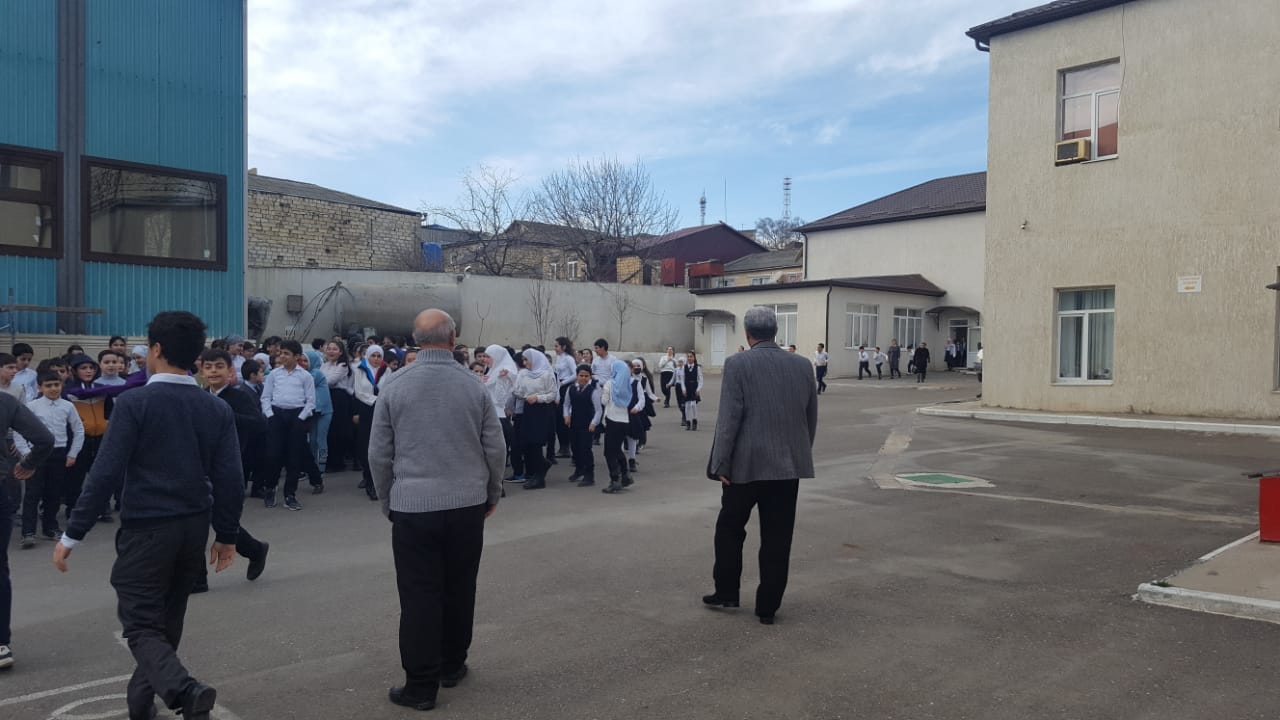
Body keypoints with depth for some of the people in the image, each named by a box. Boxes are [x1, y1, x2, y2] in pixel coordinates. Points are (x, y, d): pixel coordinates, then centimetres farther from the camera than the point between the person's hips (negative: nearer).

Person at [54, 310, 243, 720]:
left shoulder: (134, 403, -12)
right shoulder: (217, 409, 1)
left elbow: (106, 474, -14)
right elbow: (229, 479, 1)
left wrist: (72, 535, -7)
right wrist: (227, 535, 11)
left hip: (146, 529, -5)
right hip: (194, 528, 5)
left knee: (142, 626, -1)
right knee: (167, 621, 19)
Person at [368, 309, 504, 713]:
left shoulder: (394, 386, -3)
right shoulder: (474, 386, -2)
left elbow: (380, 454, 0)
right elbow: (495, 448, 0)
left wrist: (388, 502, 13)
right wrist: (492, 494, 15)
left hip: (412, 505, -1)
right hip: (467, 504, 1)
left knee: (419, 596, 3)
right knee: (459, 589, 14)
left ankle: (421, 685, 8)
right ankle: (452, 666, 27)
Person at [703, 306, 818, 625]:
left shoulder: (737, 365, -9)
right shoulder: (802, 365, 5)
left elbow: (729, 419, -13)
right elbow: (811, 418, 9)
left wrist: (722, 465, -7)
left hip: (747, 464, -4)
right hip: (789, 465, 4)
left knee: (730, 529, 15)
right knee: (777, 538, 8)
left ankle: (726, 592, 23)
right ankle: (768, 606, 14)